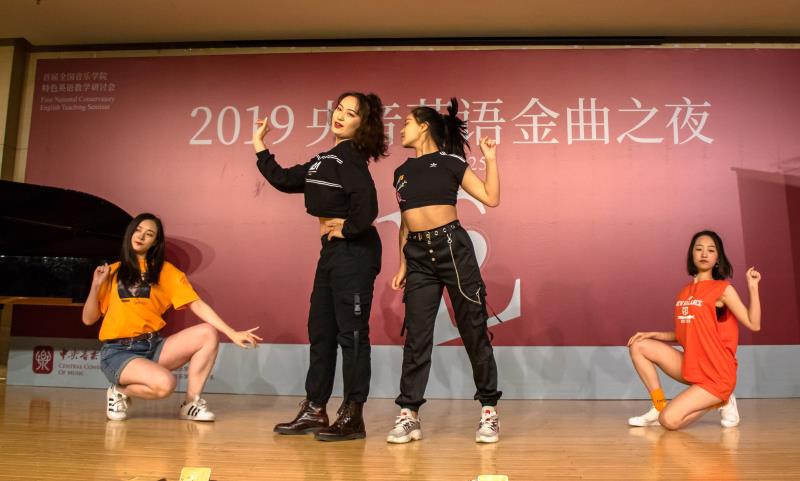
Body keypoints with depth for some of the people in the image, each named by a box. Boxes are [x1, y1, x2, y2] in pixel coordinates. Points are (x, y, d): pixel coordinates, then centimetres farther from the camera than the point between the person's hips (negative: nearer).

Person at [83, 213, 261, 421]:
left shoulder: (165, 271, 6)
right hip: (118, 352, -3)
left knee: (207, 333, -21)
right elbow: (88, 319, 8)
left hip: (153, 347, 3)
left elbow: (197, 305, -4)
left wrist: (233, 333, -14)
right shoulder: (113, 271, 6)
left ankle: (190, 403, -8)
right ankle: (120, 391, 2)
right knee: (164, 383, -31)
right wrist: (96, 285, -7)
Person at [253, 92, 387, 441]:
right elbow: (285, 180, 24)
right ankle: (314, 411, 25)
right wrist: (260, 149, 25)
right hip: (332, 251, 10)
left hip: (354, 251, -10)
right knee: (320, 331, 13)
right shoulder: (325, 160, 17)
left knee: (352, 333, -3)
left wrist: (349, 229, -16)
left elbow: (365, 198, -29)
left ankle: (352, 417, 8)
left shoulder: (350, 158, -11)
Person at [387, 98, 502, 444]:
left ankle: (488, 411, 13)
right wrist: (402, 265, 15)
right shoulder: (402, 172, 17)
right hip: (417, 255, 4)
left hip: (453, 247, -4)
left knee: (474, 330, 2)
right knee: (416, 336, 2)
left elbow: (491, 198, -2)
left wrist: (490, 158, -3)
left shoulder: (450, 162, 3)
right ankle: (408, 415, 9)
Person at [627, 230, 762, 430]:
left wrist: (753, 287, -20)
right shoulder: (685, 291, 10)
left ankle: (721, 402, 6)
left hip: (715, 376, -6)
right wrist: (652, 334, 4)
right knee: (639, 346, -2)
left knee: (669, 421, -20)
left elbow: (754, 324, -15)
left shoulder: (723, 288, -7)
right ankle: (659, 406, 3)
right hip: (690, 367, 6)